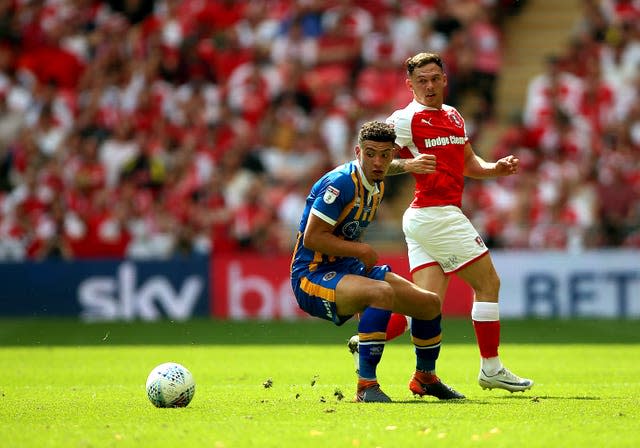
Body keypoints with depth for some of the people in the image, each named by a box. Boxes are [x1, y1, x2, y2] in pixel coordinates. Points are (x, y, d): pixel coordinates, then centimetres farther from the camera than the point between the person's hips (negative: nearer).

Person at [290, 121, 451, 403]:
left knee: (430, 303, 8)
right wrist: (361, 250, -17)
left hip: (348, 269, 9)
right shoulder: (341, 182, -19)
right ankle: (366, 386, -32)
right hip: (313, 274, -9)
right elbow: (311, 238, -22)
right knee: (383, 292, -37)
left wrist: (365, 259, 11)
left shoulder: (377, 187, 10)